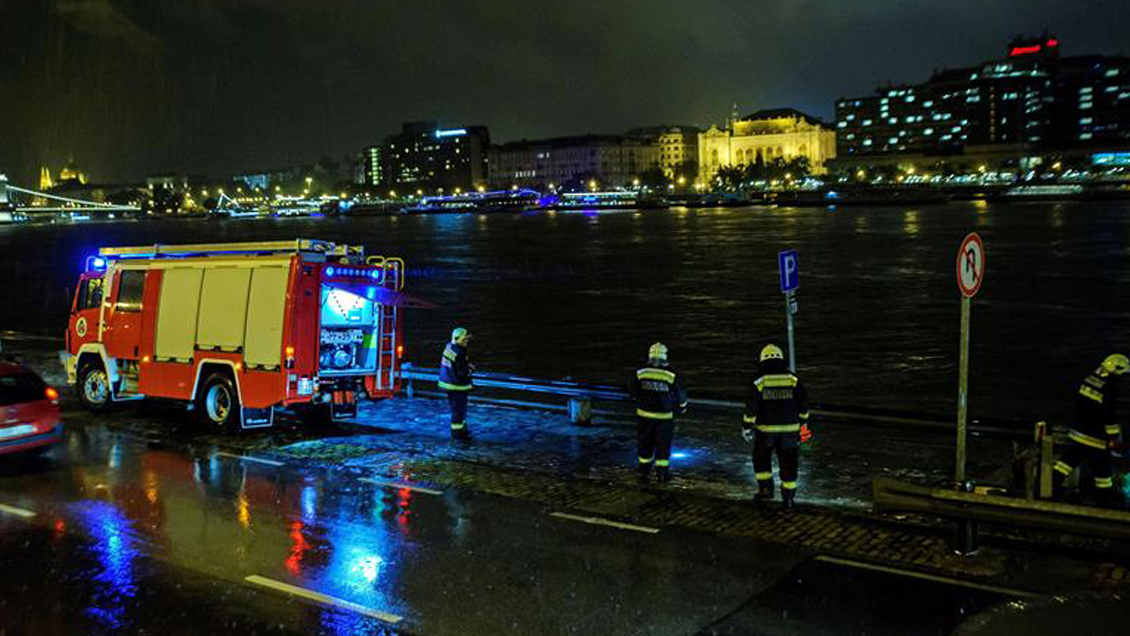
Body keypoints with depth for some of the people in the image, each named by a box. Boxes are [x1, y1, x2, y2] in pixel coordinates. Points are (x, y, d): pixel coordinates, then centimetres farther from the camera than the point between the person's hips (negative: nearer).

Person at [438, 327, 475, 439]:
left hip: (448, 382, 10)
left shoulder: (449, 347, 4)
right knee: (459, 408, 2)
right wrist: (471, 369, -4)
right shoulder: (458, 354, -25)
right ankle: (457, 432, 11)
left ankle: (462, 428, 35)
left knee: (458, 408, 22)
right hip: (457, 385, -10)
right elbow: (462, 372, -25)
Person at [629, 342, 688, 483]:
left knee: (645, 444, 14)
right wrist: (682, 407, 22)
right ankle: (662, 473, 13)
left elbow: (633, 392, 5)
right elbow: (680, 394, 2)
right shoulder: (671, 375, -9)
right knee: (663, 445, 10)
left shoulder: (640, 372, -6)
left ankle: (644, 472, 21)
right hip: (664, 417, -1)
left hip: (644, 414, 2)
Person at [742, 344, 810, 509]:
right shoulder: (793, 380, 1)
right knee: (788, 461, 9)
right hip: (789, 429, 2)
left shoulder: (759, 382, -6)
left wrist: (747, 427, 1)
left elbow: (751, 408, -8)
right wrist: (803, 422, 21)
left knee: (761, 458, 19)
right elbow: (803, 404, 6)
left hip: (766, 429, -2)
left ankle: (765, 489, 14)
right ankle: (789, 497, 11)